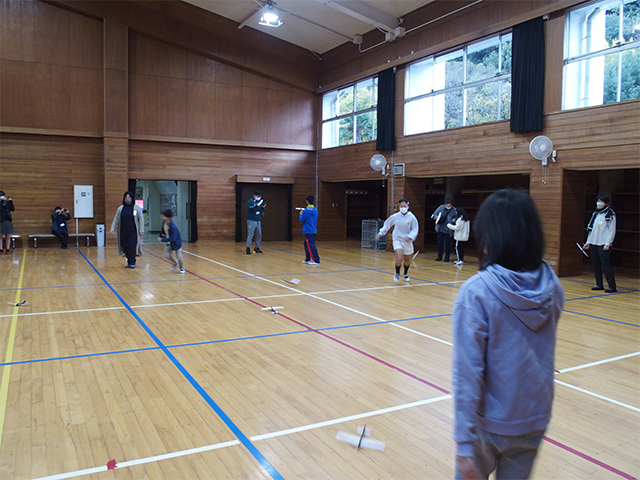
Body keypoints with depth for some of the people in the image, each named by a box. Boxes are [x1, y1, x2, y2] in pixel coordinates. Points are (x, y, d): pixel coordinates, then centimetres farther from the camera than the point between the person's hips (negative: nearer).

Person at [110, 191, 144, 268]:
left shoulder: (137, 207, 0)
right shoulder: (121, 208, 9)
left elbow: (141, 219, -3)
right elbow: (116, 219, 11)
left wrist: (141, 230, -9)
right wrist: (113, 228, 0)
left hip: (133, 232, -4)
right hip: (123, 232, 4)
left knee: (131, 246, -11)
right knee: (125, 247, 4)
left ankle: (132, 262, -1)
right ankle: (129, 262, 16)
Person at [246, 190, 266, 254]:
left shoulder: (260, 201, 8)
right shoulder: (250, 201, -9)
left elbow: (262, 211, 13)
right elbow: (250, 208, -25)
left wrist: (263, 207, -8)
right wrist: (257, 205, -34)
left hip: (258, 220, 7)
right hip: (251, 220, -7)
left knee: (259, 235, 9)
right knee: (250, 235, -9)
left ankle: (257, 248, 20)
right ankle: (248, 248, -3)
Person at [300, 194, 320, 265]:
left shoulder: (306, 211, -17)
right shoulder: (315, 210, 7)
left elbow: (301, 220, -9)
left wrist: (301, 214, 9)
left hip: (308, 231, -8)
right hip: (313, 230, 8)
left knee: (311, 246, -5)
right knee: (306, 245, 18)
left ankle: (316, 260, -6)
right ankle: (307, 259, 23)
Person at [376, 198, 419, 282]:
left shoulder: (412, 217, -13)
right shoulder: (395, 216, -11)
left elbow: (415, 229, -6)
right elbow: (387, 224, 7)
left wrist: (410, 237, -21)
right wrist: (381, 232, 7)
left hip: (407, 241, 1)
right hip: (397, 240, -1)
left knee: (407, 260, 16)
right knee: (399, 258, -20)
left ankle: (405, 273, 45)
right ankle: (397, 274, 6)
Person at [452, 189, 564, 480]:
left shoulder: (476, 292, -24)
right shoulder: (552, 288, -8)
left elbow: (468, 374, -23)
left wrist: (464, 441, -17)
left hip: (490, 423, -4)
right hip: (536, 422, 4)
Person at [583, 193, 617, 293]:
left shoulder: (610, 215, -2)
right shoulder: (595, 214, 16)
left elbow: (612, 231, -6)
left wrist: (607, 244, -14)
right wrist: (588, 242, 14)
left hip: (604, 245, -6)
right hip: (593, 244, 6)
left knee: (606, 265, -9)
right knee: (596, 265, 7)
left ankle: (612, 286, -6)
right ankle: (599, 284, 15)